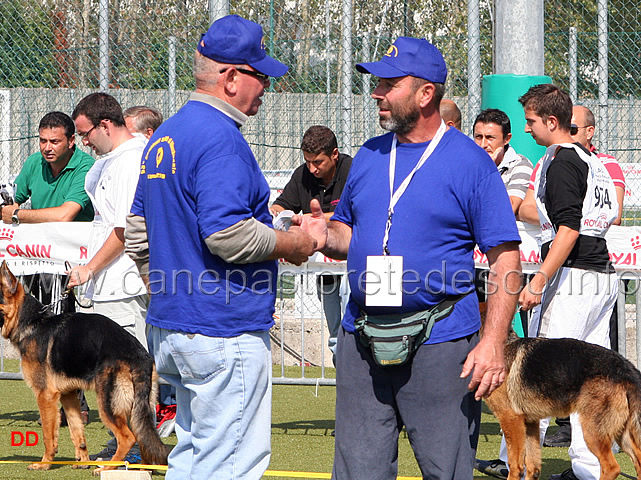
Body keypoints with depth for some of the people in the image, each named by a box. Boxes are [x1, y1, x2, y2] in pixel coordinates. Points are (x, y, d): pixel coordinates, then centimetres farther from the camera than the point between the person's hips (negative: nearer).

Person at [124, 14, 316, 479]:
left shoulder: (163, 138, 16)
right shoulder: (220, 137, -15)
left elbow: (138, 238, 21)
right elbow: (226, 233, -25)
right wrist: (293, 244, -10)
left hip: (170, 327, 10)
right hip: (226, 332, -10)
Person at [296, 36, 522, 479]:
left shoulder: (470, 163, -5)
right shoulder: (369, 156, 13)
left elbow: (506, 260, -9)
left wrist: (492, 342, -19)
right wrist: (326, 236, -1)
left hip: (440, 344, -5)